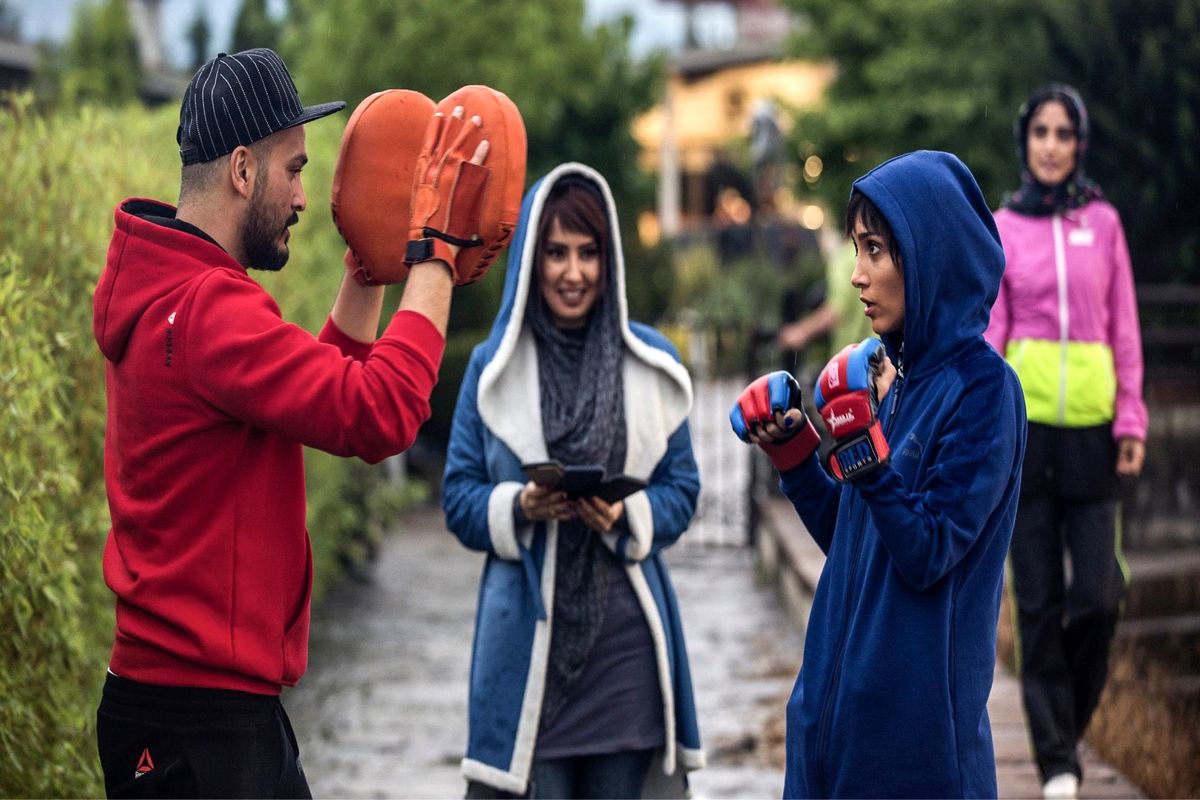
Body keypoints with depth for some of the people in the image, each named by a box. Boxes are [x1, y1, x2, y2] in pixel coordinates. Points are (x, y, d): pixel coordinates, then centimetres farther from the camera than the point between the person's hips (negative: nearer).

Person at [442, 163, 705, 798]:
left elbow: (682, 491, 7)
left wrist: (625, 515, -13)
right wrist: (520, 507, -15)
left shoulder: (652, 363, 7)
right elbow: (459, 497, 4)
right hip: (528, 632, -1)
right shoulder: (493, 366, 5)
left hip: (625, 631, 1)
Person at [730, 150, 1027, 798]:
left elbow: (926, 556, -18)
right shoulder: (881, 369, 7)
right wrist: (792, 454, 1)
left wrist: (863, 449, -27)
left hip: (915, 706, -7)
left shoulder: (981, 388, -14)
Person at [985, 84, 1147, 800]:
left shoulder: (1102, 222, 7)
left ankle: (1068, 719, 21)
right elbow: (987, 331, 2)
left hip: (1091, 426, 1)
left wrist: (1132, 420, 3)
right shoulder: (1002, 228, 5)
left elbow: (1125, 328, 9)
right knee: (1039, 600, 0)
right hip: (1025, 424, -1)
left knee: (1098, 596, -4)